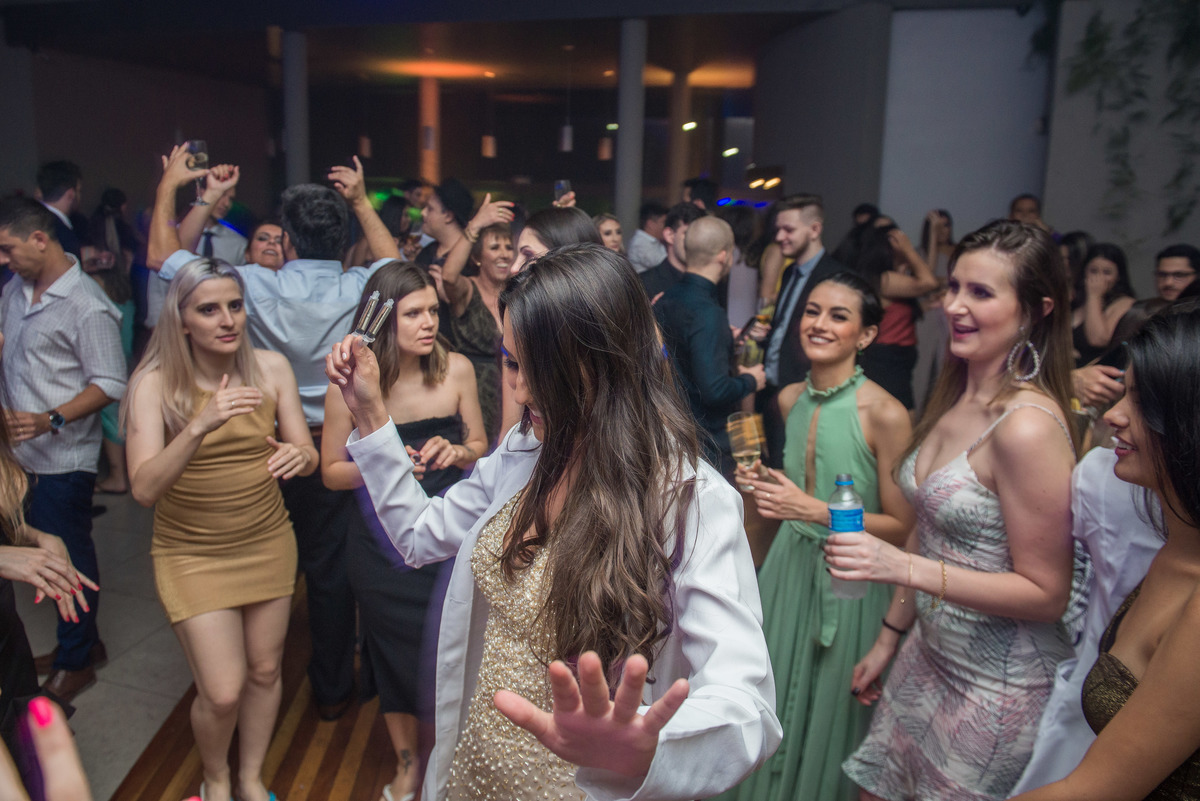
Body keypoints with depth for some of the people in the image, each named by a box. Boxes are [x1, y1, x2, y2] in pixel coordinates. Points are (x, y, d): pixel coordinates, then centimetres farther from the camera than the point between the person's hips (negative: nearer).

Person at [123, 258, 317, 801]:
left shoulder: (271, 368, -8)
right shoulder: (155, 382, -15)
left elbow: (309, 457, -6)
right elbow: (144, 488, -24)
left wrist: (298, 455, -30)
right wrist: (199, 427, -40)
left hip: (268, 543, 3)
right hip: (192, 553, -3)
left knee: (265, 671, 14)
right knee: (222, 693, -2)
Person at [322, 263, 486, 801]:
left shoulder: (456, 369, -10)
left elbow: (479, 447, 4)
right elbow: (331, 471, -4)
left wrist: (456, 451, -18)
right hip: (382, 544, 0)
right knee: (395, 649, 17)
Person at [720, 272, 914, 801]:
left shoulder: (885, 414, -18)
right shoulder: (790, 399, 2)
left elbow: (900, 527, -14)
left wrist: (814, 510, -23)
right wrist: (765, 485, -1)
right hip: (789, 568, 6)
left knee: (827, 719, 11)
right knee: (778, 704, 18)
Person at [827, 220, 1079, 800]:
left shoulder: (1027, 426, -24)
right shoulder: (954, 398, 2)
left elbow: (1046, 594, -21)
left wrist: (903, 567, -29)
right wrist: (889, 638, 15)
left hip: (996, 688, -7)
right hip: (929, 655, 8)